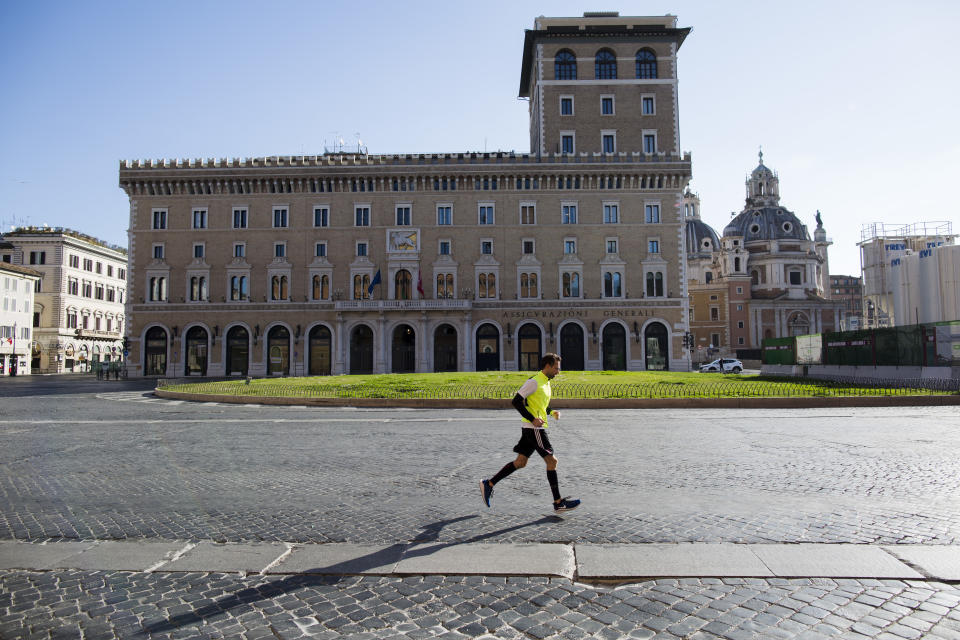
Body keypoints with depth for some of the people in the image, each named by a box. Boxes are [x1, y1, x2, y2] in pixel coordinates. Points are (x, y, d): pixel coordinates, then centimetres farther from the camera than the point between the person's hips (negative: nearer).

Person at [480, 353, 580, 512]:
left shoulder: (546, 383, 16)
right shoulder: (534, 381, -13)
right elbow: (516, 401, -17)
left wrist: (552, 412, 9)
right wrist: (532, 419, -22)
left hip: (536, 428, 10)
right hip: (534, 428, -10)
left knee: (520, 462, 11)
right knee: (552, 460, -4)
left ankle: (489, 483, 18)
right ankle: (558, 503, 4)